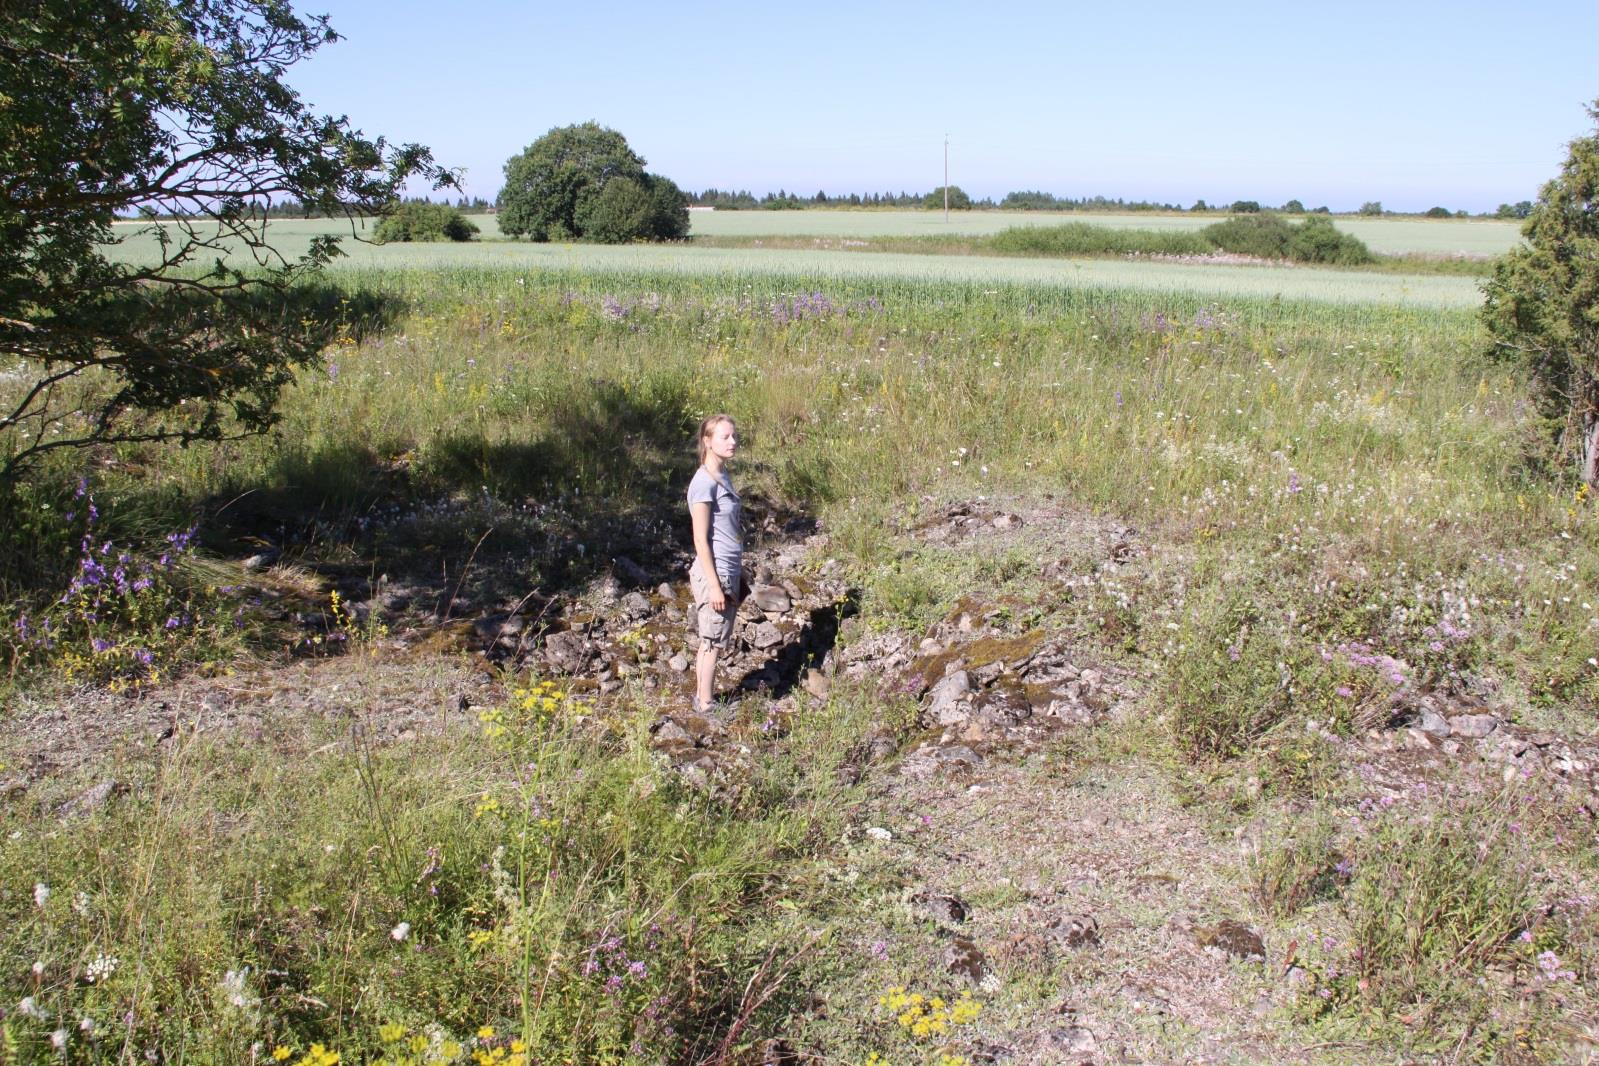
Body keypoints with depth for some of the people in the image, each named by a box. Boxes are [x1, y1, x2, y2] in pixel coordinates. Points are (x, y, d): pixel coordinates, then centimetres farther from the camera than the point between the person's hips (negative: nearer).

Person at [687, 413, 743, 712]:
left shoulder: (723, 477, 10)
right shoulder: (704, 482, -17)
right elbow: (701, 539, -18)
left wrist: (738, 577, 19)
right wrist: (715, 585, -18)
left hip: (729, 572, 8)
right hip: (714, 574, -8)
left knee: (710, 643, 16)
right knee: (713, 644, 1)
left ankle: (701, 699, 26)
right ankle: (705, 706, 12)